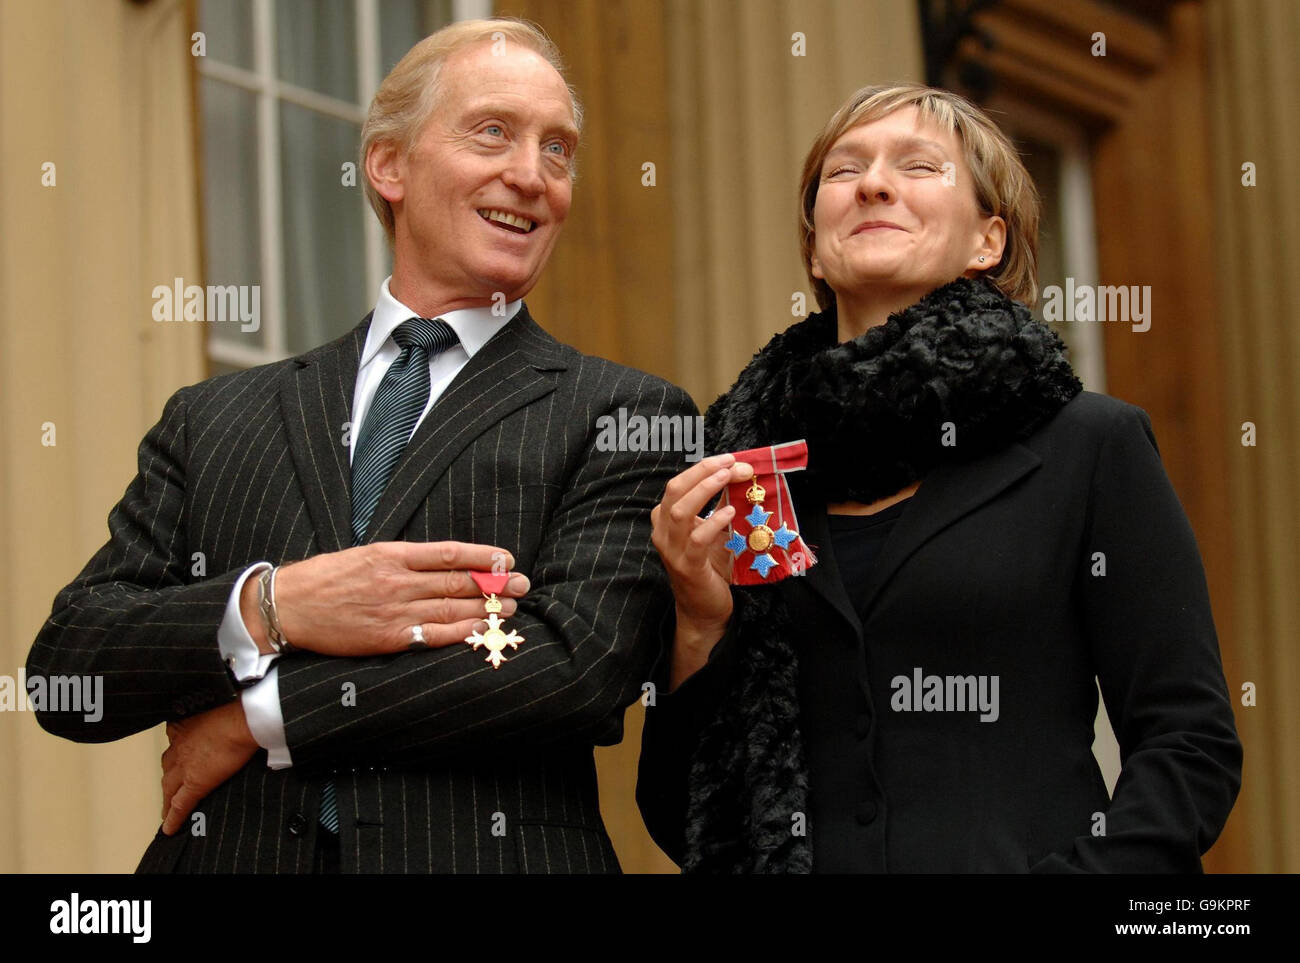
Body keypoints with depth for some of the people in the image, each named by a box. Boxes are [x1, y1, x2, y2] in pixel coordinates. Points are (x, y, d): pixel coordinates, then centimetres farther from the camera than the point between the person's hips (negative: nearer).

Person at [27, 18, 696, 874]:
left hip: (488, 850, -2)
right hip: (231, 854, 2)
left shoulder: (627, 417, 0)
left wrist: (263, 714, -11)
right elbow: (64, 671, 1)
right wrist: (266, 606, -17)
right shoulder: (213, 420, 8)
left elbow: (579, 663, -14)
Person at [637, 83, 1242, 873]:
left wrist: (1079, 869, -18)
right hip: (807, 857, 2)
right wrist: (700, 625, -8)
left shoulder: (1091, 446, 0)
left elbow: (1191, 743, -3)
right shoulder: (734, 464, 7)